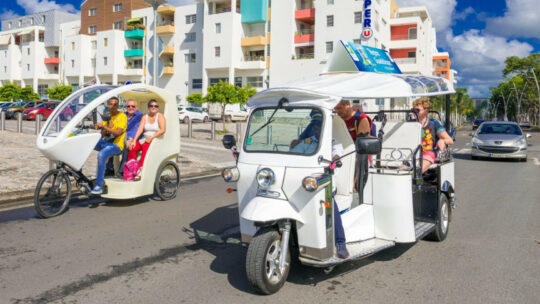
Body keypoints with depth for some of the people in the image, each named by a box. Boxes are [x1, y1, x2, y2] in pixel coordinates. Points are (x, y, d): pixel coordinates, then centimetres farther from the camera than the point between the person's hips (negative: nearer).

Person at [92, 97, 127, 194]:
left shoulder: (122, 116, -4)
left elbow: (118, 132, -18)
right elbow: (102, 135, 13)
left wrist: (104, 127, -25)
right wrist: (108, 127, -8)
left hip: (116, 144, -7)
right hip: (105, 142, 7)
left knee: (101, 155, -35)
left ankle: (99, 186, -33)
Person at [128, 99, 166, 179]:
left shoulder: (160, 116, 2)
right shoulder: (145, 117, 15)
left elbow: (162, 130, -12)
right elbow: (140, 129, 3)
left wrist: (151, 137, -19)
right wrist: (134, 140, -11)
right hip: (144, 139, 5)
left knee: (146, 148, -34)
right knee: (132, 147, -20)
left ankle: (141, 170, -42)